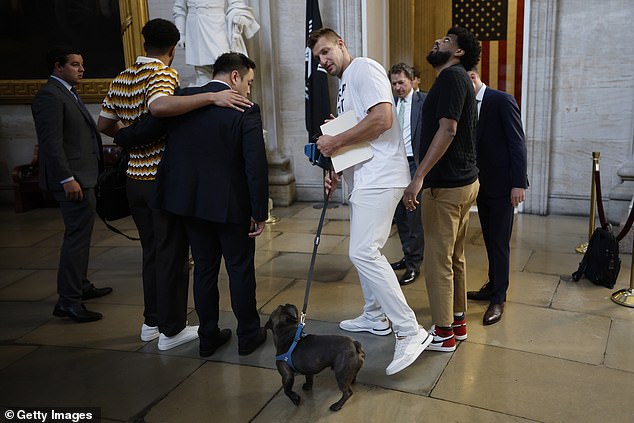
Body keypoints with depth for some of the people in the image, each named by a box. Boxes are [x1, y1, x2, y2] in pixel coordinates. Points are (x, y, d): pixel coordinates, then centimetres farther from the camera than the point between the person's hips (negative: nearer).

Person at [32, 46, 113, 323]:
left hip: (83, 176, 11)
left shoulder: (68, 93, 18)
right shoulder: (50, 95, -14)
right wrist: (67, 179, -24)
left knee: (80, 235, 18)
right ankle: (68, 300, -2)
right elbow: (51, 143, -20)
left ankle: (80, 286, 31)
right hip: (72, 178, -11)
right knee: (77, 236, -8)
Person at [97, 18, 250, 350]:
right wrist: (212, 97, -36)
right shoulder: (164, 74, -13)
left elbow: (104, 125, 15)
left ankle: (152, 322, 28)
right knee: (173, 254, 3)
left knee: (151, 250, 19)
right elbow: (159, 106, -35)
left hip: (135, 179, 7)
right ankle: (171, 330, 12)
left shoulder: (121, 80, 9)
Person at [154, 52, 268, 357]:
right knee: (240, 269, 11)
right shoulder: (245, 111, -14)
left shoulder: (183, 99, -2)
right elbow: (256, 166, -16)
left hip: (190, 202, 5)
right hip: (231, 205, -4)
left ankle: (208, 337, 26)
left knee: (204, 268, 15)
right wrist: (259, 213, -9)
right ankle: (248, 335, 23)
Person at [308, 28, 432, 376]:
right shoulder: (344, 84, 22)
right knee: (364, 251, 16)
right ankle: (376, 318, 31)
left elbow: (382, 118, -23)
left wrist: (334, 142, -15)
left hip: (379, 177, -11)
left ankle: (410, 331, -13)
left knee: (364, 251, -18)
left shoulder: (364, 69, -8)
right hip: (364, 178, 11)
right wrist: (336, 170, 12)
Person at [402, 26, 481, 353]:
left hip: (446, 185, -10)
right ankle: (457, 322, 28)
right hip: (464, 181, 10)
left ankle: (443, 333, 9)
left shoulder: (452, 75, -13)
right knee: (455, 257, 17)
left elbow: (447, 130, -24)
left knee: (438, 260, -1)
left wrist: (419, 177, -28)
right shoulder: (459, 79, 18)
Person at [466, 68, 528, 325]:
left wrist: (518, 183, -18)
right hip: (481, 184, 6)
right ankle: (493, 286, 27)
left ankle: (498, 299, 8)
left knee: (499, 242, -1)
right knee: (489, 239, 14)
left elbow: (517, 143, -13)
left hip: (501, 185, -6)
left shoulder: (502, 101, -10)